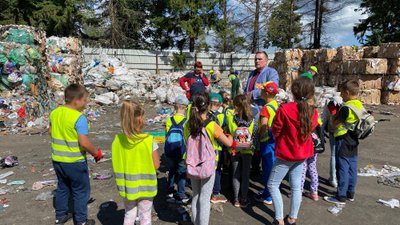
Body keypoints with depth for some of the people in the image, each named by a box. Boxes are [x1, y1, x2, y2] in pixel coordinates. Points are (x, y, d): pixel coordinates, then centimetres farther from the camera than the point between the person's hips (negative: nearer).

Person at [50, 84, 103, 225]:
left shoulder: (55, 113, -1)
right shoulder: (80, 118, -24)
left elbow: (51, 132, 13)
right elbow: (84, 143, -27)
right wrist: (96, 153, -12)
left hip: (57, 159, 7)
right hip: (75, 161, -7)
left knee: (62, 188, 25)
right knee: (81, 191, 10)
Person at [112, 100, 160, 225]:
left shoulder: (117, 140, -10)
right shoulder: (149, 141, -21)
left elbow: (117, 164, -2)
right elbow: (156, 165, -14)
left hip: (127, 186, 3)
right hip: (145, 186, -3)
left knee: (129, 215, 23)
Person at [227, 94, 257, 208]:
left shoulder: (230, 118, -13)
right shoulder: (252, 121, -8)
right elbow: (255, 136, -4)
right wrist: (252, 146, 8)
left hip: (234, 150, 0)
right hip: (247, 151, 0)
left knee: (236, 174, 12)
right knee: (245, 175, 11)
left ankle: (236, 200, 17)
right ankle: (244, 199, 18)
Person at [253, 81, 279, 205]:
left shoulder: (266, 108, -19)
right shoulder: (277, 105, 6)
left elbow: (263, 127, -21)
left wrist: (258, 138, -9)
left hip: (268, 141, -8)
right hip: (275, 139, 8)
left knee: (268, 168, 1)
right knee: (273, 166, 18)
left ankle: (267, 197, 12)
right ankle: (270, 191, 34)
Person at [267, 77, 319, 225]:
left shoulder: (284, 109, -22)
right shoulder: (313, 112, -6)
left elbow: (275, 131, -12)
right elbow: (310, 129, 9)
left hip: (286, 154, -6)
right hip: (302, 154, 6)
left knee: (272, 185, 9)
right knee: (296, 187, 16)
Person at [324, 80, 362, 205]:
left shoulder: (346, 108, -21)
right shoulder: (360, 106, 6)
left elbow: (335, 124, -17)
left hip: (343, 141, -8)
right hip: (353, 141, 8)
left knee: (343, 169, -1)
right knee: (352, 168, 15)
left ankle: (341, 197, 7)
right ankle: (350, 193, 27)